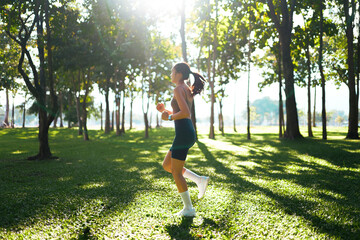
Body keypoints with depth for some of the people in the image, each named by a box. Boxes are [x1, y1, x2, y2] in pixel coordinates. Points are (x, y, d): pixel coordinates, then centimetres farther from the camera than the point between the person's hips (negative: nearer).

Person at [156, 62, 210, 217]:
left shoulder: (178, 89, -11)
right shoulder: (188, 90, 18)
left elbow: (185, 113, -23)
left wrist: (168, 117, -10)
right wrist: (165, 110, 17)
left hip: (183, 133, -10)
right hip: (188, 133, 10)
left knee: (176, 172, 1)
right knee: (166, 165, 18)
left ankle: (188, 208, 9)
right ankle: (199, 180, 11)